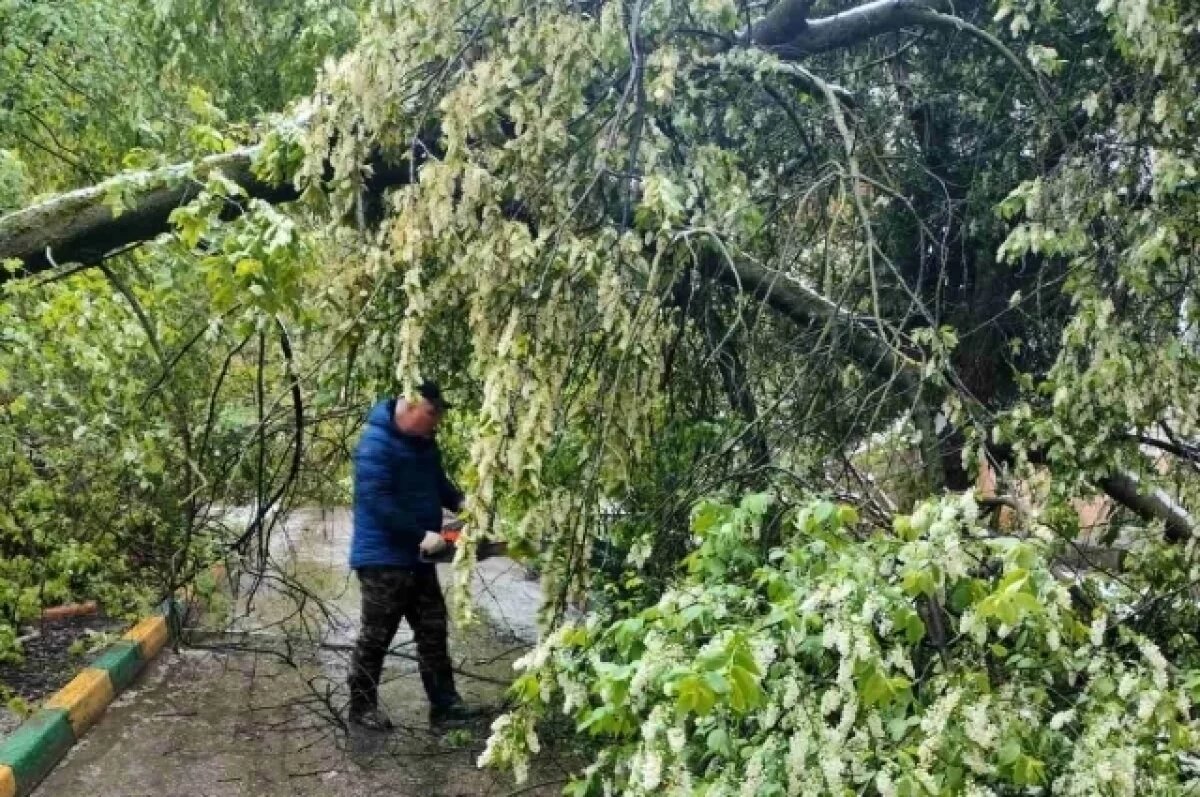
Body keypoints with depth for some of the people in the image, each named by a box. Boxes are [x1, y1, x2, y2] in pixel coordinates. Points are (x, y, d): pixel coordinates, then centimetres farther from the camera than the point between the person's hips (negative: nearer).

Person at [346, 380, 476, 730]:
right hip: (383, 556, -9)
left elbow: (435, 480, 20)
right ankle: (362, 707, 17)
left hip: (417, 556, 9)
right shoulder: (377, 442, -21)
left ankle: (444, 703, 22)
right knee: (376, 635, 2)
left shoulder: (423, 440, 6)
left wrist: (459, 502, -1)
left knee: (433, 630, 13)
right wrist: (421, 535, -27)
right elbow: (377, 500, -27)